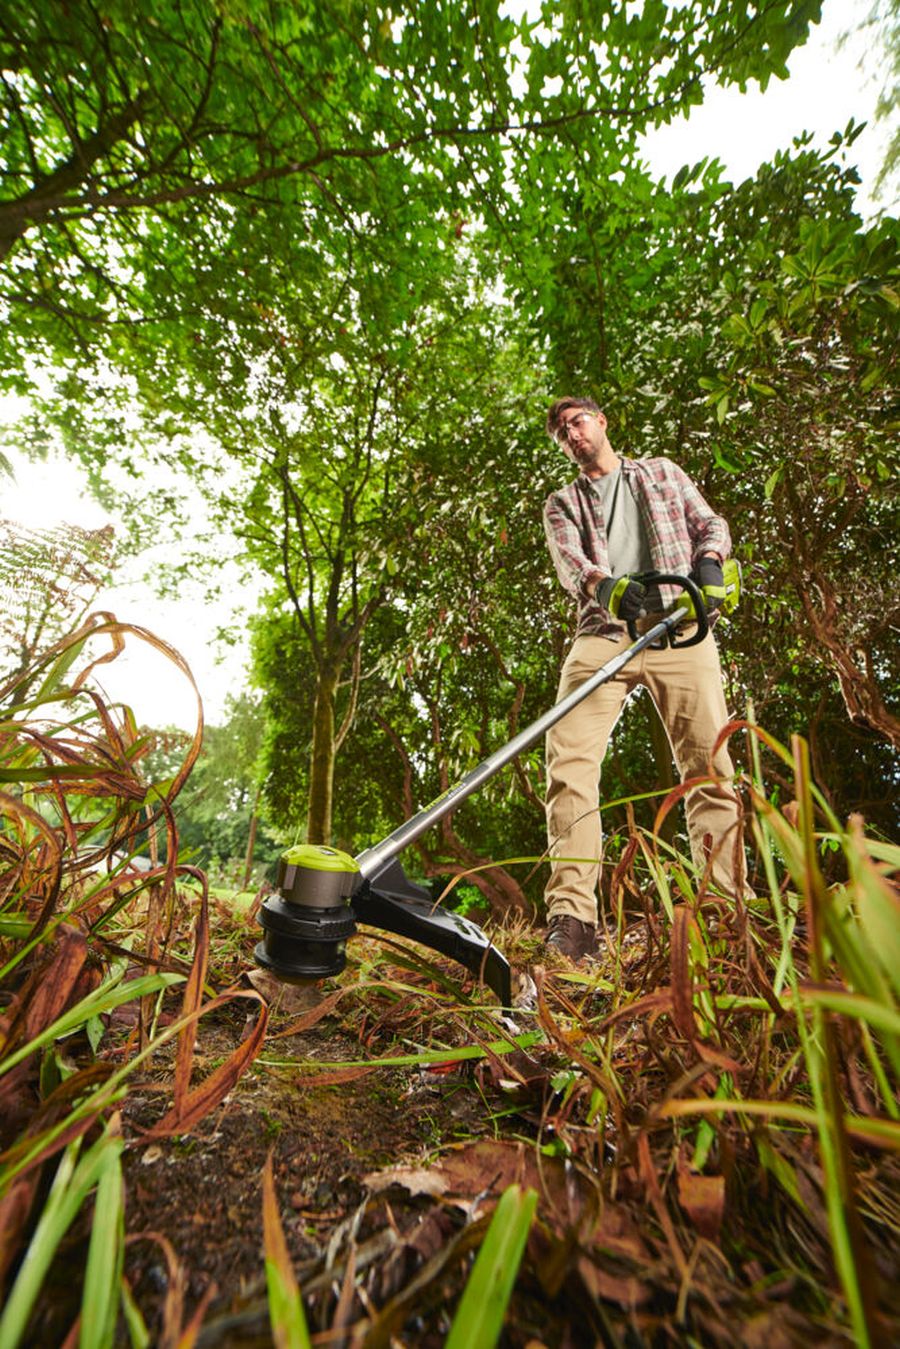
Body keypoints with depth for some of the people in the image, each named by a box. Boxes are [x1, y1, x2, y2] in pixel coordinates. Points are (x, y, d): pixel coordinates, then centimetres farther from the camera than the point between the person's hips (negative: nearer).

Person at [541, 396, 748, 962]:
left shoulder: (662, 473, 27)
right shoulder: (563, 502, 22)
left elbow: (711, 523, 19)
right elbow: (568, 560, 2)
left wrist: (708, 562, -6)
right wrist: (605, 584, -22)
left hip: (680, 626, 1)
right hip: (604, 630, -1)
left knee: (710, 763, -7)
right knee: (569, 757, -20)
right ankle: (572, 918, -19)